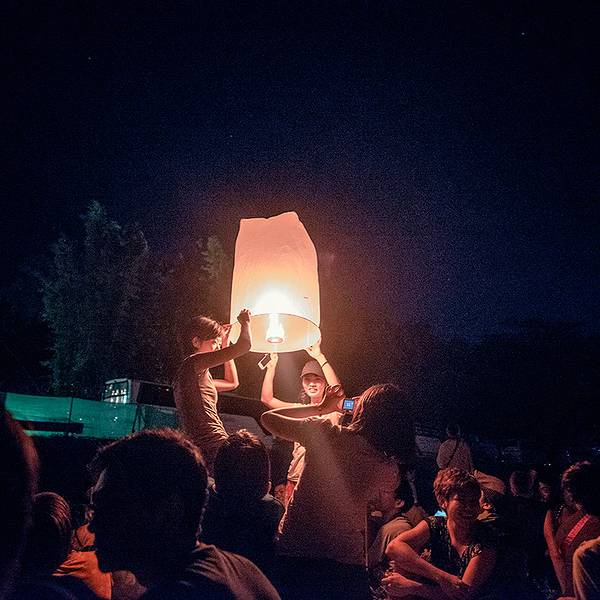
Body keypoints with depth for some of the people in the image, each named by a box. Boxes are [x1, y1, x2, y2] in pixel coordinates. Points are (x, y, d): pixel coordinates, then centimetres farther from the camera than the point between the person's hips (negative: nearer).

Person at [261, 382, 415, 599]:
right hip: (349, 566, 2)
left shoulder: (326, 433, -12)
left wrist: (320, 407, 10)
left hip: (296, 552, -1)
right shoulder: (389, 469, -6)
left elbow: (268, 417, 3)